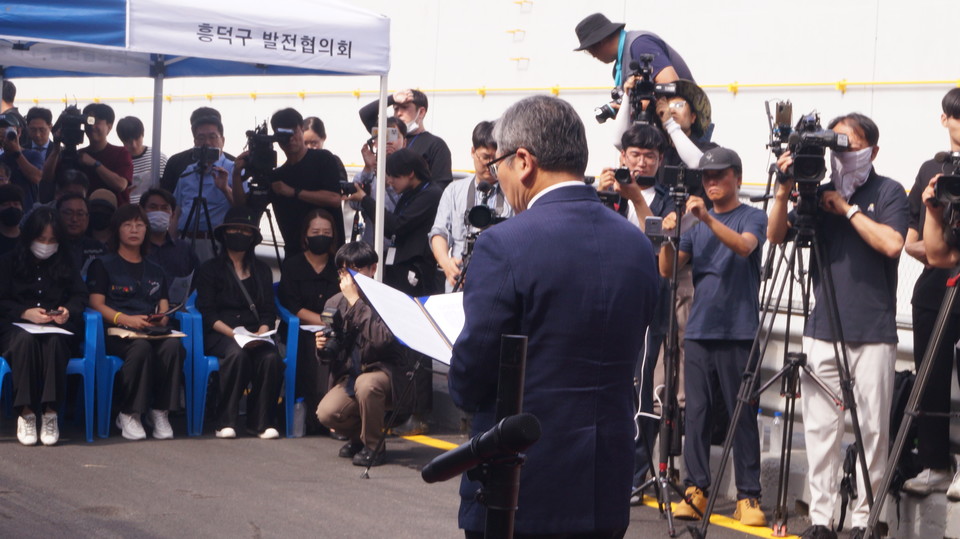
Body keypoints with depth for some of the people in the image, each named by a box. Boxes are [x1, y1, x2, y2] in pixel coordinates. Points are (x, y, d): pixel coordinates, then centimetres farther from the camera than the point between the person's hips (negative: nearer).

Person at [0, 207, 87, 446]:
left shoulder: (65, 265, 20)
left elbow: (80, 296, 11)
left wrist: (69, 311, -12)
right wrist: (26, 313, -16)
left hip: (57, 329, 1)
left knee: (54, 341, -37)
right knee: (25, 340, -38)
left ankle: (50, 412, -37)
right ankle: (25, 412, -35)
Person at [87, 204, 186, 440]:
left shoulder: (155, 271, 28)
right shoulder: (103, 265, 15)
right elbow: (97, 304, 1)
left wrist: (161, 319, -7)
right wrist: (127, 319, -16)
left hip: (153, 331, 3)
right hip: (117, 333, -3)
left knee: (173, 345, -33)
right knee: (141, 347, -39)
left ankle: (160, 412, -26)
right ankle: (129, 414, -28)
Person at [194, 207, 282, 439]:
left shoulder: (262, 271, 20)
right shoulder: (210, 269, 10)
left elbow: (268, 312, 12)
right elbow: (208, 313, -1)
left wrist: (261, 333, -10)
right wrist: (234, 333, -15)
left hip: (255, 334, 3)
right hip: (219, 334, -3)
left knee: (271, 357, -30)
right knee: (237, 354, -36)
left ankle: (263, 420, -19)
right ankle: (226, 421, -27)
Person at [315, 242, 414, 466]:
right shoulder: (335, 303, 3)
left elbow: (382, 339, -31)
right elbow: (333, 355, 10)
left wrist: (356, 301, -25)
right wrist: (323, 348, -15)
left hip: (386, 372, -4)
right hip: (350, 375, 5)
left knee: (366, 384, -37)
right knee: (326, 412, -22)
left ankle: (373, 445, -11)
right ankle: (359, 436, 13)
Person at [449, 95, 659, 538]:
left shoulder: (504, 245, -16)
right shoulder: (637, 244, 4)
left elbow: (470, 373, -12)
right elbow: (626, 360, 10)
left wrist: (465, 395, 10)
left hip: (519, 487, -6)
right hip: (607, 489, 6)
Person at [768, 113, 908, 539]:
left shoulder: (888, 192, 1)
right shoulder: (820, 192, 9)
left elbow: (891, 244, -14)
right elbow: (776, 236, 2)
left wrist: (847, 208, -12)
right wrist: (785, 190, -12)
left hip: (873, 333, -3)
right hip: (822, 330, 3)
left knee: (873, 428, 0)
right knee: (820, 426, 2)